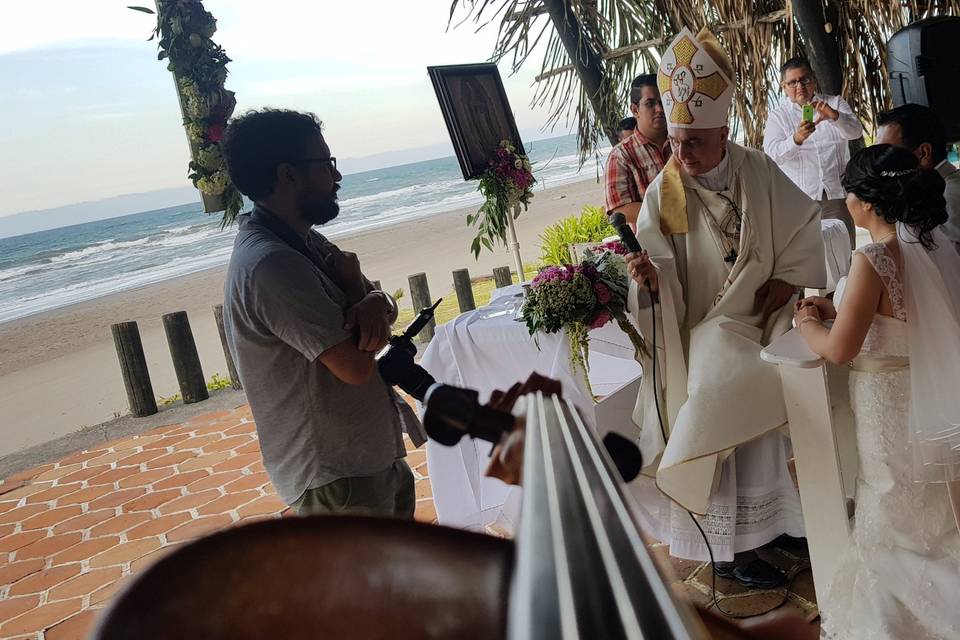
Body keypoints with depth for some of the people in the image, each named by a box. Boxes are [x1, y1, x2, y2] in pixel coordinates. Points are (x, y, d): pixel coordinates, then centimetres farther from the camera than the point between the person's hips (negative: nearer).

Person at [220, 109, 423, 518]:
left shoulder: (306, 243, 6)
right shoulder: (270, 265, -26)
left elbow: (387, 308, 7)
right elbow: (357, 366, -27)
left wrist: (378, 305, -18)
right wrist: (354, 285, -11)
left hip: (376, 455, 10)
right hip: (337, 480, -10)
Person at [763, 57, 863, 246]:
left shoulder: (835, 103, 11)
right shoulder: (778, 116, 5)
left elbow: (855, 131, -6)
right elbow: (772, 154, -11)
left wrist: (834, 116, -27)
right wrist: (796, 139, -31)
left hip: (837, 195, 2)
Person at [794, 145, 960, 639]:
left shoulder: (873, 259, -25)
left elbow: (838, 350, -23)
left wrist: (807, 324, -3)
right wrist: (837, 310, 9)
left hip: (891, 402, -8)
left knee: (898, 523, 11)